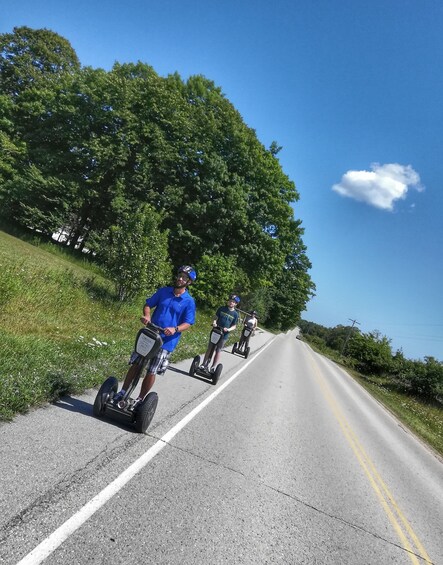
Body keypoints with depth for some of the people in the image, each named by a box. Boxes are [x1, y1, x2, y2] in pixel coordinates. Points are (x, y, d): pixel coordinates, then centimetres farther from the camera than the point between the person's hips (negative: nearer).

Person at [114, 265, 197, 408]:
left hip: (167, 342, -3)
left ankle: (140, 399, 22)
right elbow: (148, 304, 9)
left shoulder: (189, 302, -5)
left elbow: (188, 323, -6)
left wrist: (175, 329, -25)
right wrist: (147, 316, -12)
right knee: (135, 364, 7)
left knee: (151, 371, 3)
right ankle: (122, 392, 25)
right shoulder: (163, 291, 3)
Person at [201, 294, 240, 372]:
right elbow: (216, 318, 5)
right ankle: (204, 364, 16)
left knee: (218, 351, 5)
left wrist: (228, 329, -17)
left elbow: (234, 326, 2)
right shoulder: (222, 308, 1)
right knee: (210, 348, 6)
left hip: (224, 335, -1)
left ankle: (213, 367, 15)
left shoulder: (235, 314, -1)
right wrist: (214, 323, -15)